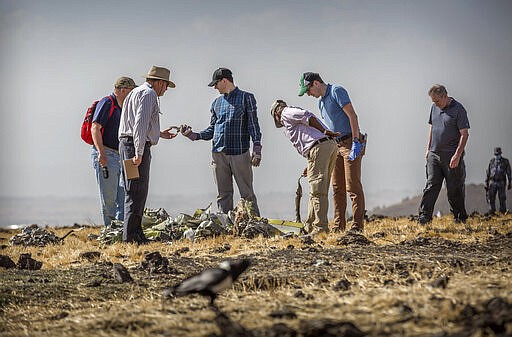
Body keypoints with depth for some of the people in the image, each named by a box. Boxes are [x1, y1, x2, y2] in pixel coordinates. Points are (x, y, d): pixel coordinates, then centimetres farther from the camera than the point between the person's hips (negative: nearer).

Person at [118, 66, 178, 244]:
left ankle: (135, 232, 16)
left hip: (126, 143, 10)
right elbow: (140, 124, -20)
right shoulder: (148, 94, -8)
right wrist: (139, 153, -24)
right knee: (137, 191, -11)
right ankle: (131, 235, -13)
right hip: (137, 145, -10)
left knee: (133, 191, 13)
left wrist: (159, 134, 34)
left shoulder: (136, 92, 23)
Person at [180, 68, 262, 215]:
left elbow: (253, 124, -1)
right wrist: (194, 135, 2)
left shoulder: (246, 98, 4)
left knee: (247, 194, -5)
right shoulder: (216, 103, 19)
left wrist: (257, 149, -9)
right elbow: (212, 129, 18)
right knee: (223, 194, 5)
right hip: (219, 153, 5)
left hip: (240, 153, -5)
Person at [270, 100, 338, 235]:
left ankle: (320, 228, -12)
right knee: (319, 190, 13)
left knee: (317, 191, -9)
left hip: (318, 147, -9)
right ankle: (310, 227, 18)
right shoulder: (297, 113, 34)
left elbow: (307, 117, -7)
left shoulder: (286, 113, 10)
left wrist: (324, 132, -5)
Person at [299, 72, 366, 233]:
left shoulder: (337, 91, -9)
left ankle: (358, 225, -9)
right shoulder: (321, 102, 18)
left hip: (351, 143, -9)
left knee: (353, 186, -10)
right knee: (337, 188, 7)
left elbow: (352, 116, -16)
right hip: (336, 145, 9)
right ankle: (339, 225, 10)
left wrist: (355, 142, -22)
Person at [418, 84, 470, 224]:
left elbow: (464, 134, -12)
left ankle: (460, 217, 16)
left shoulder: (458, 109, -9)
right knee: (431, 185, -2)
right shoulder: (434, 107, 10)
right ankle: (425, 215, -5)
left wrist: (457, 155, -19)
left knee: (454, 189, 2)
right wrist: (428, 149, 17)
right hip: (434, 154, 5)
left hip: (451, 156, -5)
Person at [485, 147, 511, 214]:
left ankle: (503, 213, 2)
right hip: (492, 182, 2)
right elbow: (488, 173, 11)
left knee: (502, 199, -3)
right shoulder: (491, 161, 9)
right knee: (491, 198, -2)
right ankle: (491, 213, 3)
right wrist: (486, 183, 7)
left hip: (501, 183, -2)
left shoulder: (505, 161, 2)